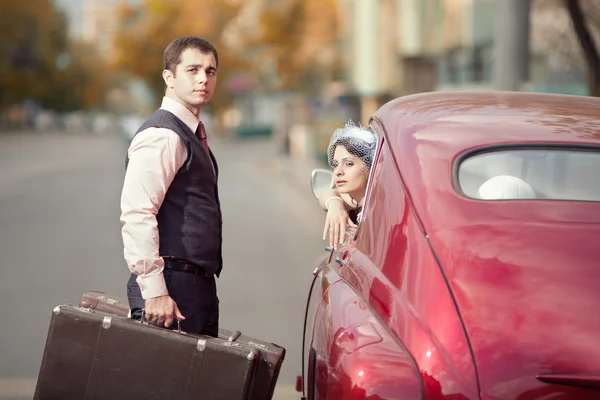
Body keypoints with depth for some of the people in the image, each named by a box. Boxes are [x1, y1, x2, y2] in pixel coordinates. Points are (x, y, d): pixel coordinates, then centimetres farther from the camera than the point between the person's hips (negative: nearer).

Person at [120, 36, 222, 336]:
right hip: (173, 289, -10)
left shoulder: (192, 134, 18)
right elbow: (136, 214, -23)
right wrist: (154, 292, -26)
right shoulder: (162, 136, -13)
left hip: (198, 286, 10)